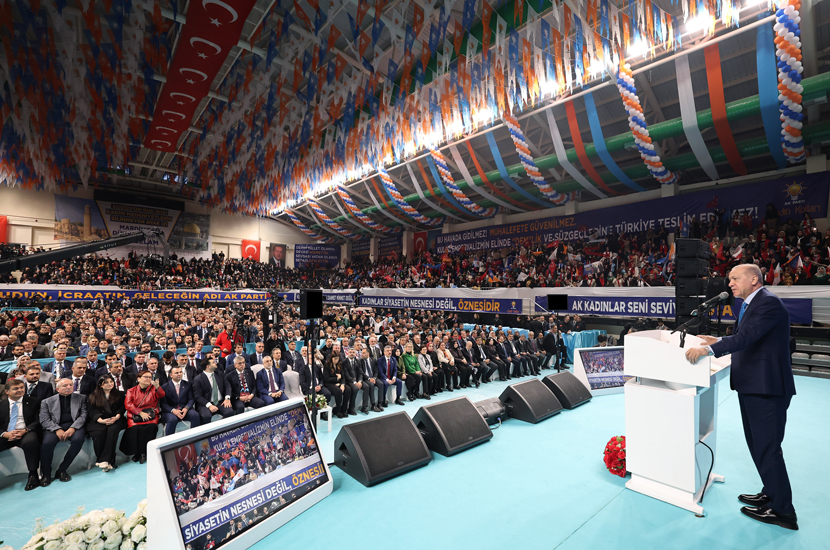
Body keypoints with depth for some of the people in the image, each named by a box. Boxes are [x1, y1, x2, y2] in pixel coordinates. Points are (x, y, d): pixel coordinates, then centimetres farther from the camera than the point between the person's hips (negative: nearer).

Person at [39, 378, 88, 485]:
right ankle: (46, 474, -7)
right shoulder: (47, 401, 14)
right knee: (47, 443, -30)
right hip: (54, 427, 1)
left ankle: (61, 470, -12)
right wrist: (57, 430, -15)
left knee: (78, 439, -31)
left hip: (74, 426, 0)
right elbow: (44, 420, 4)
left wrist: (72, 428, -15)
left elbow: (84, 415, 4)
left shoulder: (81, 398, 13)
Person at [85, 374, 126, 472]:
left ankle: (104, 460, -32)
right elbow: (91, 411, 4)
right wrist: (101, 420, -16)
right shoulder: (93, 396, 16)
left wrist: (116, 417, -13)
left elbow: (122, 408, 9)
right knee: (98, 434, -31)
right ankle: (109, 461, -23)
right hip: (98, 421, 0)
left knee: (112, 430, -33)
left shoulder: (119, 394, 17)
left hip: (115, 420, 0)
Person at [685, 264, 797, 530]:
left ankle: (782, 510, 12)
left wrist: (709, 350, -32)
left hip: (766, 387, -10)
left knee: (767, 448, -1)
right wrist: (718, 341, 15)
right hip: (751, 385, 10)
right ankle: (771, 493, 34)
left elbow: (747, 337, -28)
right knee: (757, 444, 20)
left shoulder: (769, 303, -16)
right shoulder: (750, 304, 15)